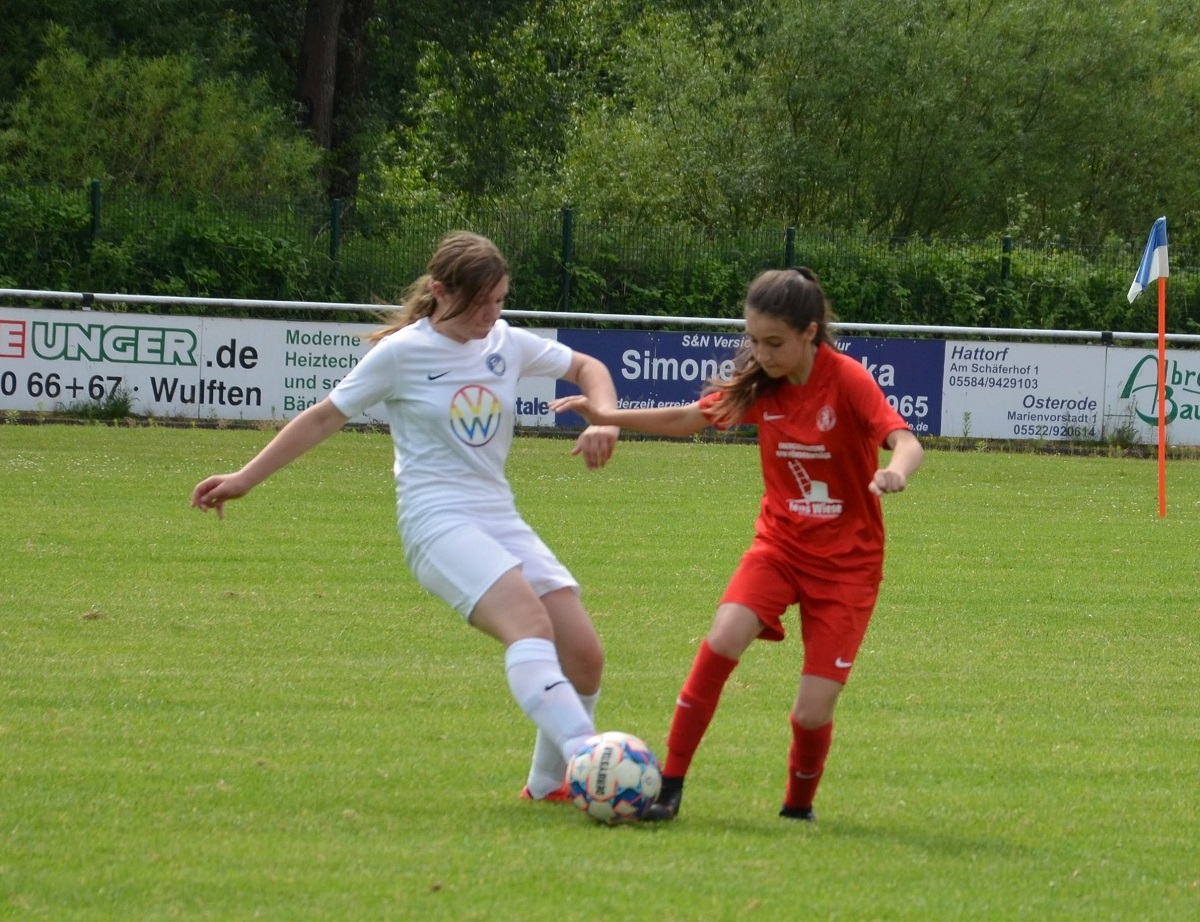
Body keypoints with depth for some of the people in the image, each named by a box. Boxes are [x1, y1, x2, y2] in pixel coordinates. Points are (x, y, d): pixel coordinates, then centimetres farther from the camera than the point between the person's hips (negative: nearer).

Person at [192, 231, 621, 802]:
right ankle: (584, 753, -50)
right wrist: (246, 478, 7)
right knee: (530, 621, -32)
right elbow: (326, 416, 6)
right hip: (439, 522, -6)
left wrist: (604, 420, 2)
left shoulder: (507, 344, 10)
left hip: (501, 521, 6)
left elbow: (587, 368, 24)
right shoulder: (403, 352, -3)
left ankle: (550, 782, 15)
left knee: (584, 655, -6)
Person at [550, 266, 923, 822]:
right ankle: (670, 786, -16)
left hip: (846, 561, -3)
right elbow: (687, 419, 10)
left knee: (812, 713, -10)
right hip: (780, 541, 3)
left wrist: (897, 471, -53)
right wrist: (607, 417, 0)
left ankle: (799, 806, 22)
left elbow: (906, 442, -29)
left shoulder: (846, 380, -17)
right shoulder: (760, 384, -3)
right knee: (723, 639, -25)